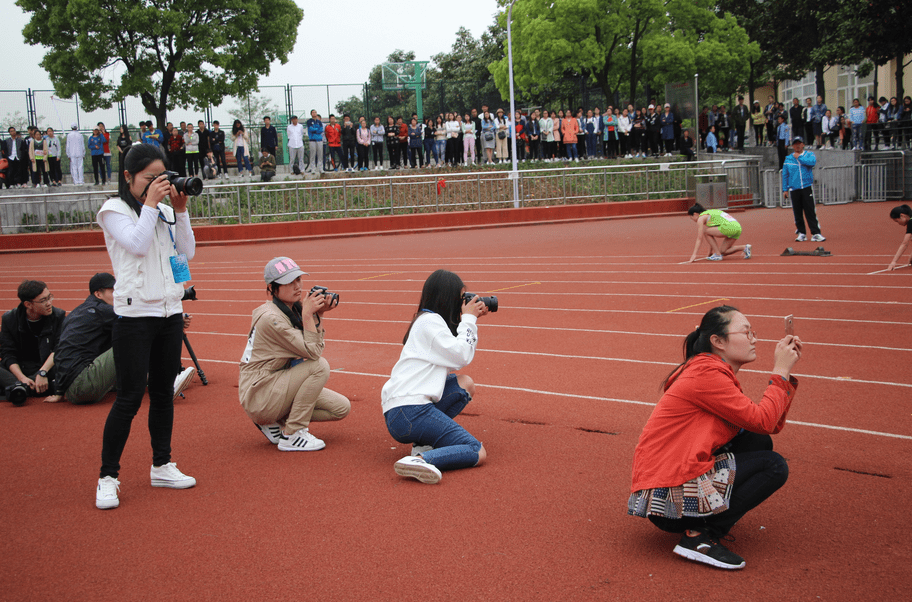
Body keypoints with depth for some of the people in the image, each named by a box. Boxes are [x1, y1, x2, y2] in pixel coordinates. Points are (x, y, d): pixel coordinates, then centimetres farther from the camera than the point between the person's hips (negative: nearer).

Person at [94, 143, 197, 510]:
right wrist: (150, 203, -12)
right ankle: (108, 476, 3)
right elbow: (137, 245, -18)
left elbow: (187, 252, 7)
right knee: (130, 396, -6)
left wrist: (180, 210, -1)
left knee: (164, 391, 12)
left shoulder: (165, 210, 12)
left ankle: (161, 465, 24)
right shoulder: (115, 210, -3)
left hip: (170, 311, 6)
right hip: (135, 314, -6)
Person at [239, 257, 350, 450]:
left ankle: (276, 422, 10)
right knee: (319, 366, -25)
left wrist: (318, 315, -5)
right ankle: (292, 435, -15)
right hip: (258, 396, -9)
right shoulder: (271, 317, -22)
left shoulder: (294, 309, 5)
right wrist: (307, 315, -22)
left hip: (279, 387, 9)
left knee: (342, 408, 0)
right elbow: (312, 352, -23)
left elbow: (316, 348, 4)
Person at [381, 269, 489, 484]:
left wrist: (471, 320, 19)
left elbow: (456, 352, 24)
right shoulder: (430, 322, -7)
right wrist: (469, 319, 2)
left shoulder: (428, 320, 22)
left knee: (465, 384, 20)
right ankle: (420, 459, -31)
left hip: (399, 412, 10)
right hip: (409, 412, -10)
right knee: (477, 453, -9)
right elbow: (461, 357, -9)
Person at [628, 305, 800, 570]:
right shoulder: (706, 374, -17)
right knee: (773, 466, -8)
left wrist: (786, 371, 6)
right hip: (666, 497, -10)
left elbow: (773, 425, 11)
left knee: (758, 442, 10)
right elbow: (763, 421, -18)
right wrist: (781, 372, -7)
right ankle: (700, 537, -10)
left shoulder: (716, 373, 15)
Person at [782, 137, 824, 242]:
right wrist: (785, 189, 7)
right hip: (794, 189, 2)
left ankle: (816, 233, -7)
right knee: (797, 212, 3)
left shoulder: (809, 154, 7)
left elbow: (812, 162, -16)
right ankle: (801, 233, 13)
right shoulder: (788, 159, 11)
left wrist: (799, 157, -7)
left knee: (810, 211, -7)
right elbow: (785, 175, 13)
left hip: (807, 187, -2)